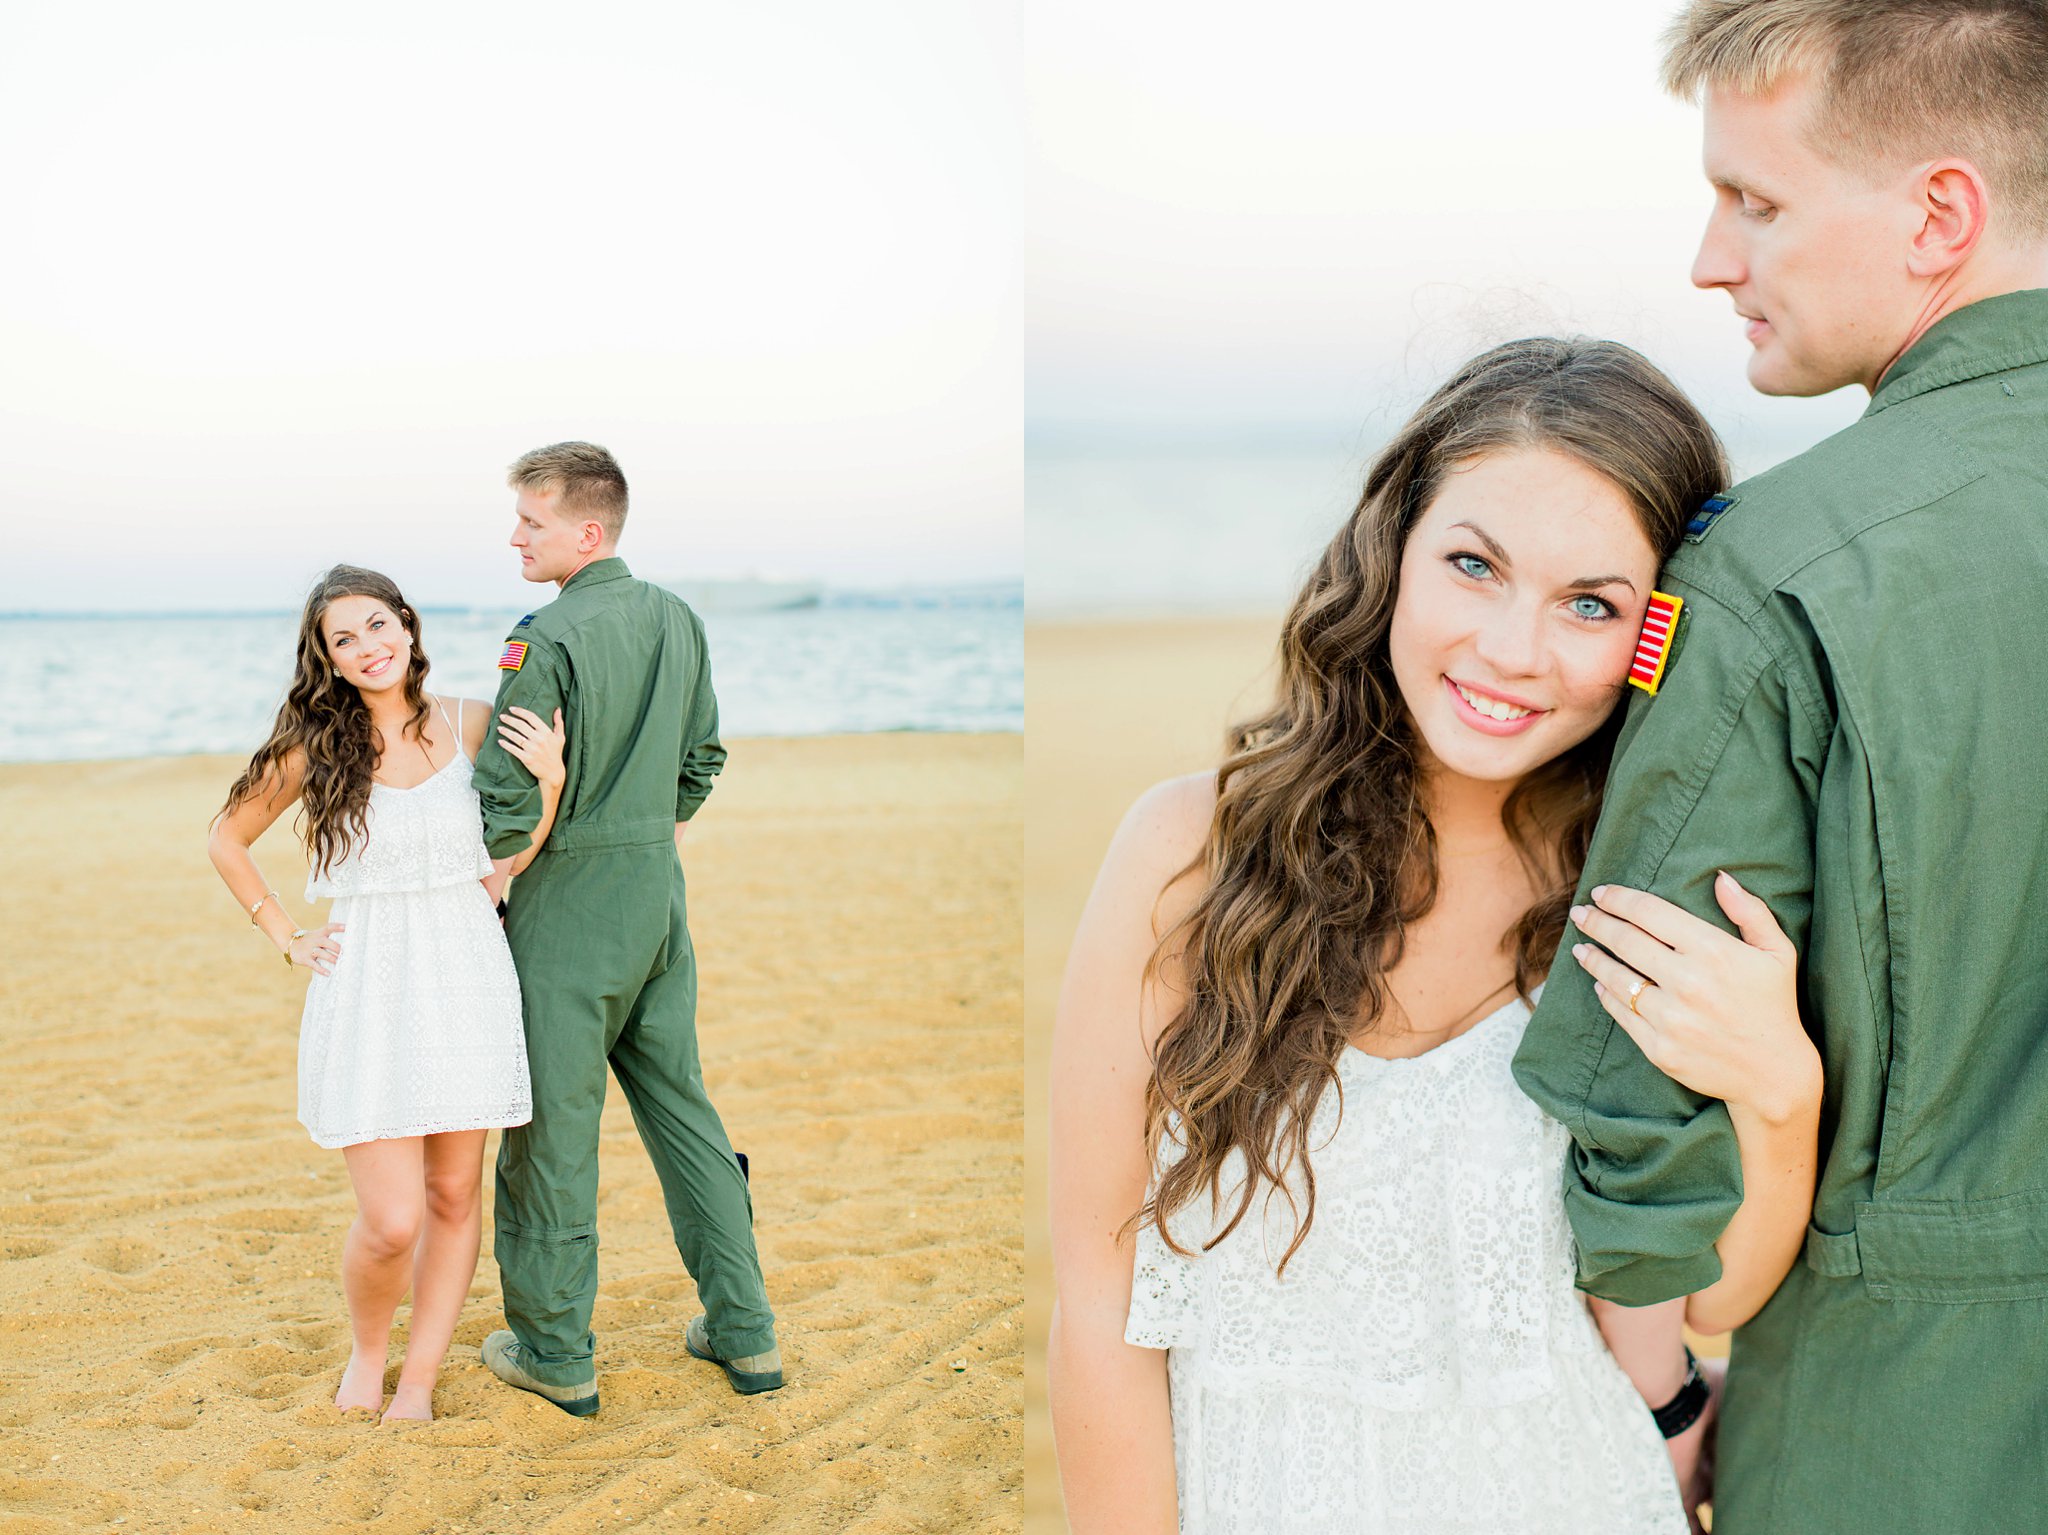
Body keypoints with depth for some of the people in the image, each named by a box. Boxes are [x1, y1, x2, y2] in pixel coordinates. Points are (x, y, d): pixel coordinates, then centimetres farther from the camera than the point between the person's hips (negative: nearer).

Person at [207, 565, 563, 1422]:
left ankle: (419, 1381, 26)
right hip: (366, 989, -2)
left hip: (467, 976, 2)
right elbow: (227, 841, 13)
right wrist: (287, 939, 7)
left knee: (453, 1197, 9)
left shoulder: (470, 727, 1)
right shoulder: (314, 746, -3)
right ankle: (366, 1353, 25)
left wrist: (549, 780, -11)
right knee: (390, 1221, -6)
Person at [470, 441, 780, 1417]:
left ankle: (555, 1352, 18)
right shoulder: (677, 620, 5)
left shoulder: (547, 641, -18)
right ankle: (743, 1329, 21)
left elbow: (509, 801, -19)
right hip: (659, 898, 7)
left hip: (564, 904, -7)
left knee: (552, 1126, 6)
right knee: (679, 1103, 15)